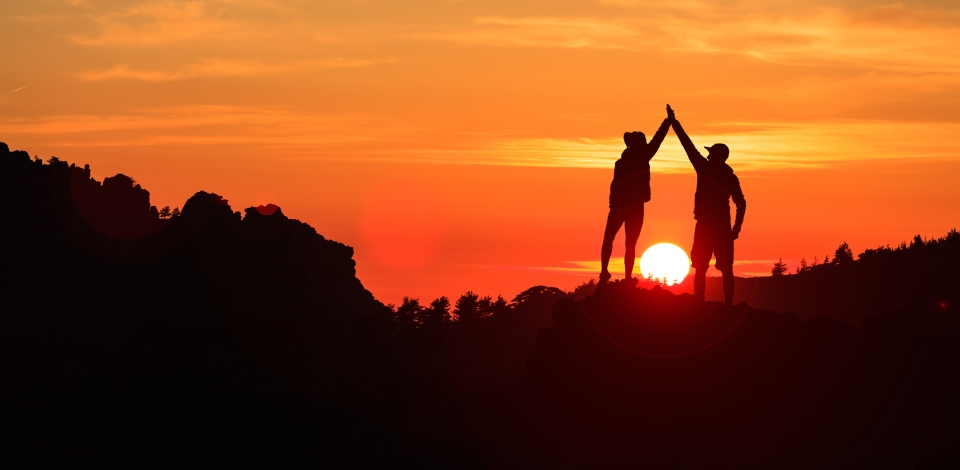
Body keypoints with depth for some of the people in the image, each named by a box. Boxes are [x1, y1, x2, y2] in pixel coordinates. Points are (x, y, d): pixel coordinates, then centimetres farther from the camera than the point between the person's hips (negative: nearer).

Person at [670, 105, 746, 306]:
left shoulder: (704, 168, -4)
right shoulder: (730, 177, 4)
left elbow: (688, 144, 2)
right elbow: (741, 204, 1)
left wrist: (673, 122, 9)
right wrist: (736, 228, 8)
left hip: (705, 227, -2)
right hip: (723, 228, 2)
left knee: (701, 269, 1)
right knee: (726, 270, 3)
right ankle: (728, 305, -4)